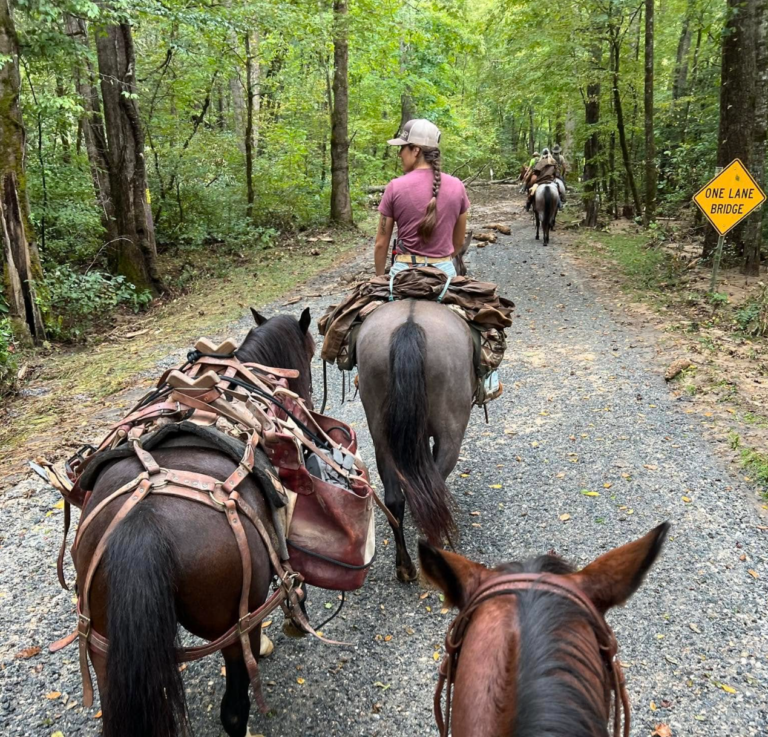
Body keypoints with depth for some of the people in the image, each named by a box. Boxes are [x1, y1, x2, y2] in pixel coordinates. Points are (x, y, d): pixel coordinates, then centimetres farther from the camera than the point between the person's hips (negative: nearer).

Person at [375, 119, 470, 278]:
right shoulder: (456, 186, -1)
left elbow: (381, 243, -3)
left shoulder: (395, 187, -9)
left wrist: (380, 278, 11)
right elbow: (459, 241, 9)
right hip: (444, 271, 2)